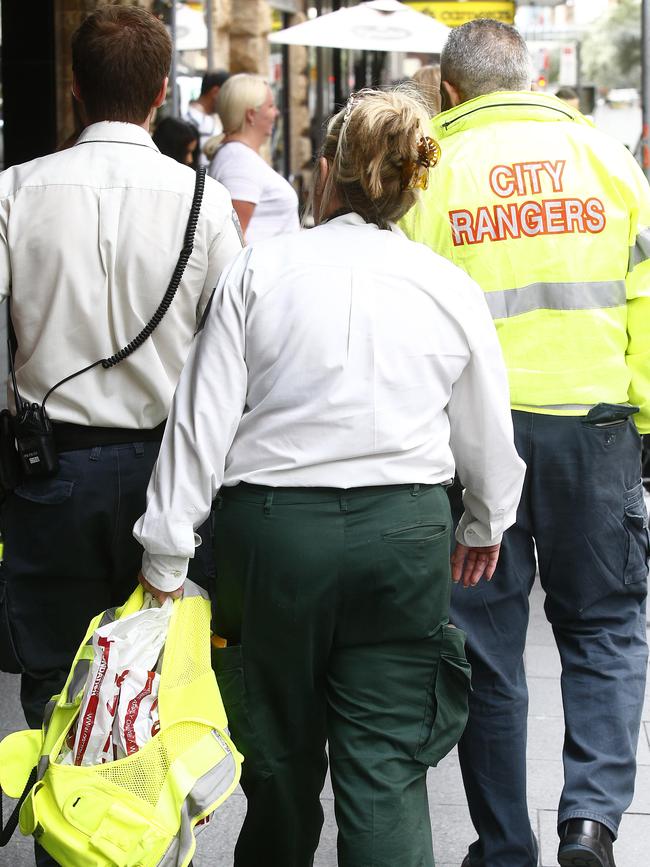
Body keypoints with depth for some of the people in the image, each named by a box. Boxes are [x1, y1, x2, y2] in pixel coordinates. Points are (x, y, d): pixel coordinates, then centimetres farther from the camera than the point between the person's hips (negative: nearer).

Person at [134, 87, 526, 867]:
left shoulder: (260, 269, -3)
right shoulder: (451, 290, 2)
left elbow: (202, 422, -6)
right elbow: (488, 434, 13)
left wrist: (166, 555, 0)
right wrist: (486, 524, 32)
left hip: (270, 526, 0)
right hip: (403, 535, 1)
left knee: (280, 757, 16)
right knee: (386, 770, 2)